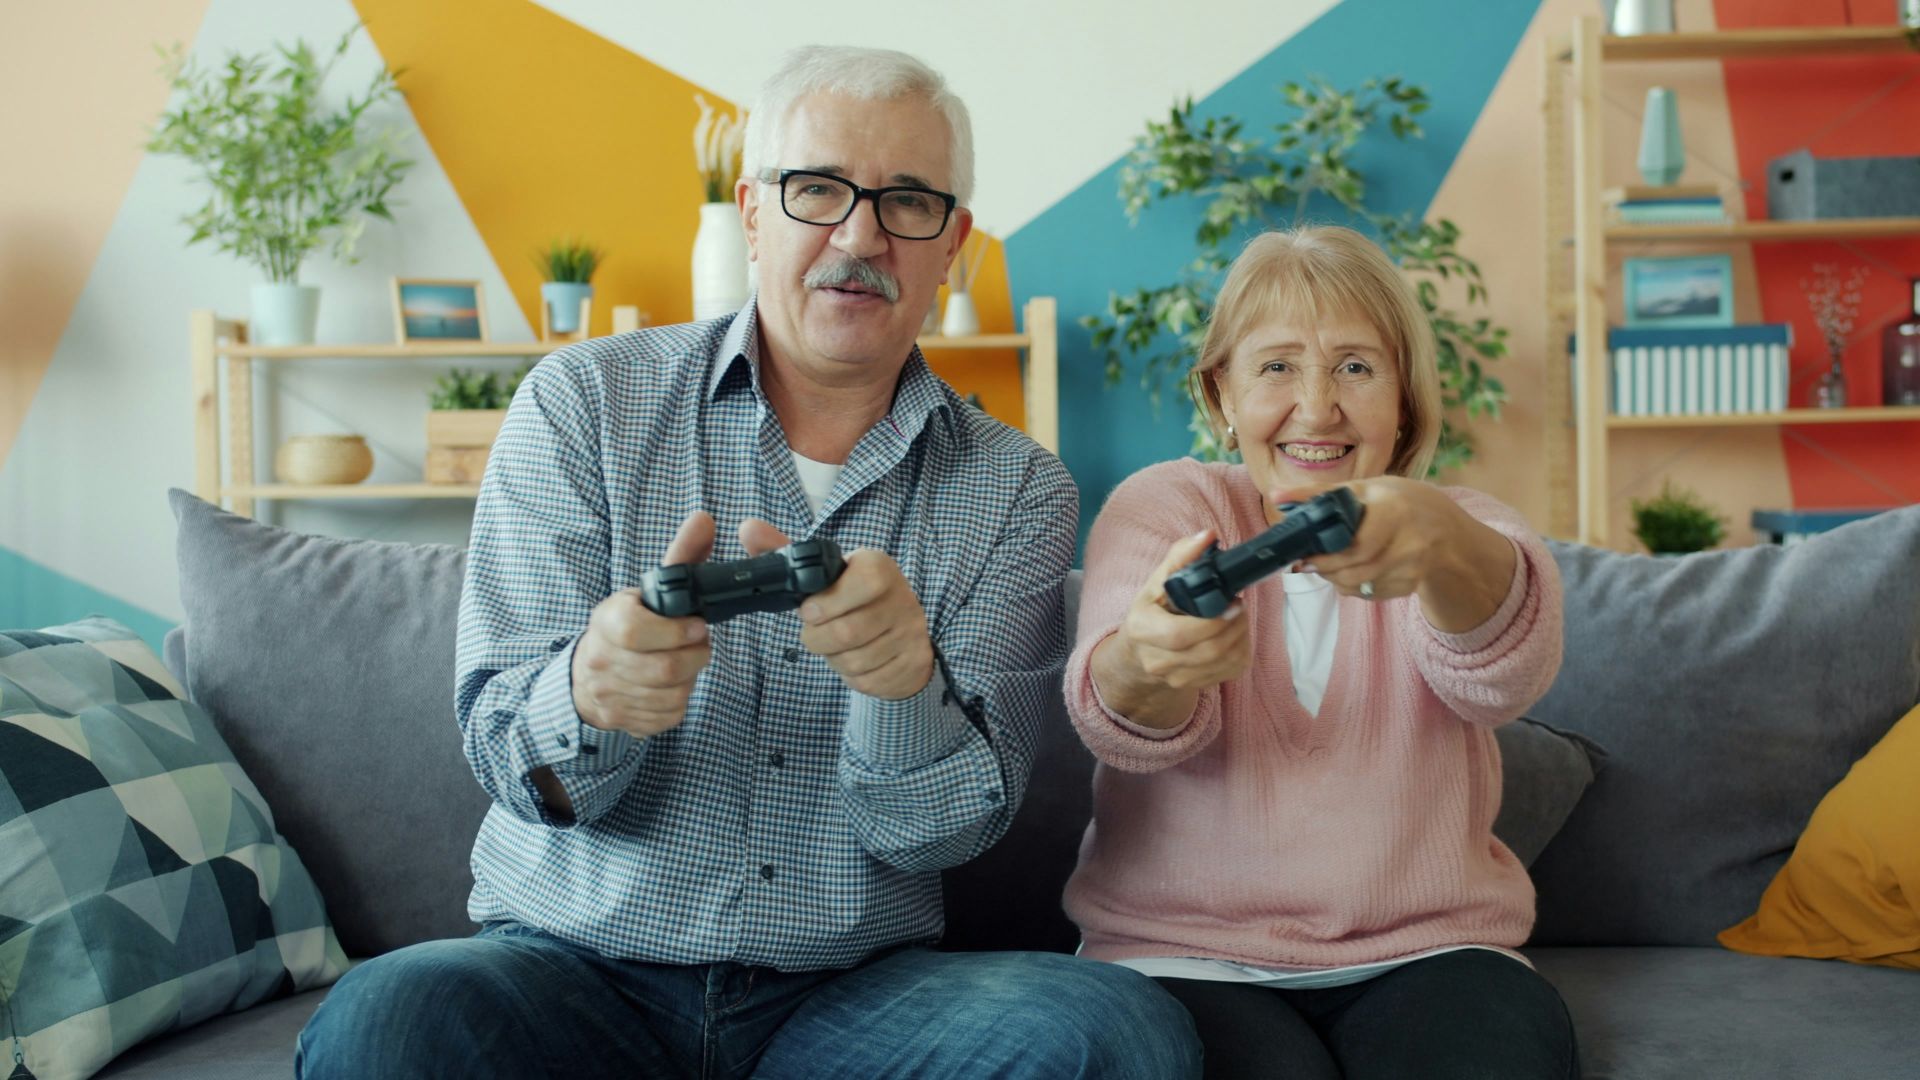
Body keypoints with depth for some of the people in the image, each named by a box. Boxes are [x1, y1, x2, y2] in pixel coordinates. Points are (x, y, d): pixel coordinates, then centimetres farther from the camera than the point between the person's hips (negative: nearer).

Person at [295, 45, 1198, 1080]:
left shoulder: (1018, 490, 3)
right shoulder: (581, 403, 0)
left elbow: (943, 830, -4)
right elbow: (508, 757, -5)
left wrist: (906, 685, -27)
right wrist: (588, 696, -30)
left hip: (851, 989, 1)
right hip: (576, 960, 0)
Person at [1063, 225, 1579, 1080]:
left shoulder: (1464, 527, 6)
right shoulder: (1162, 506, 3)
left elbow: (1507, 673, -20)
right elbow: (1120, 726, -17)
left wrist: (1447, 548, -45)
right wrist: (1147, 663, -43)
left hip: (1423, 948, 2)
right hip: (1184, 956, -1)